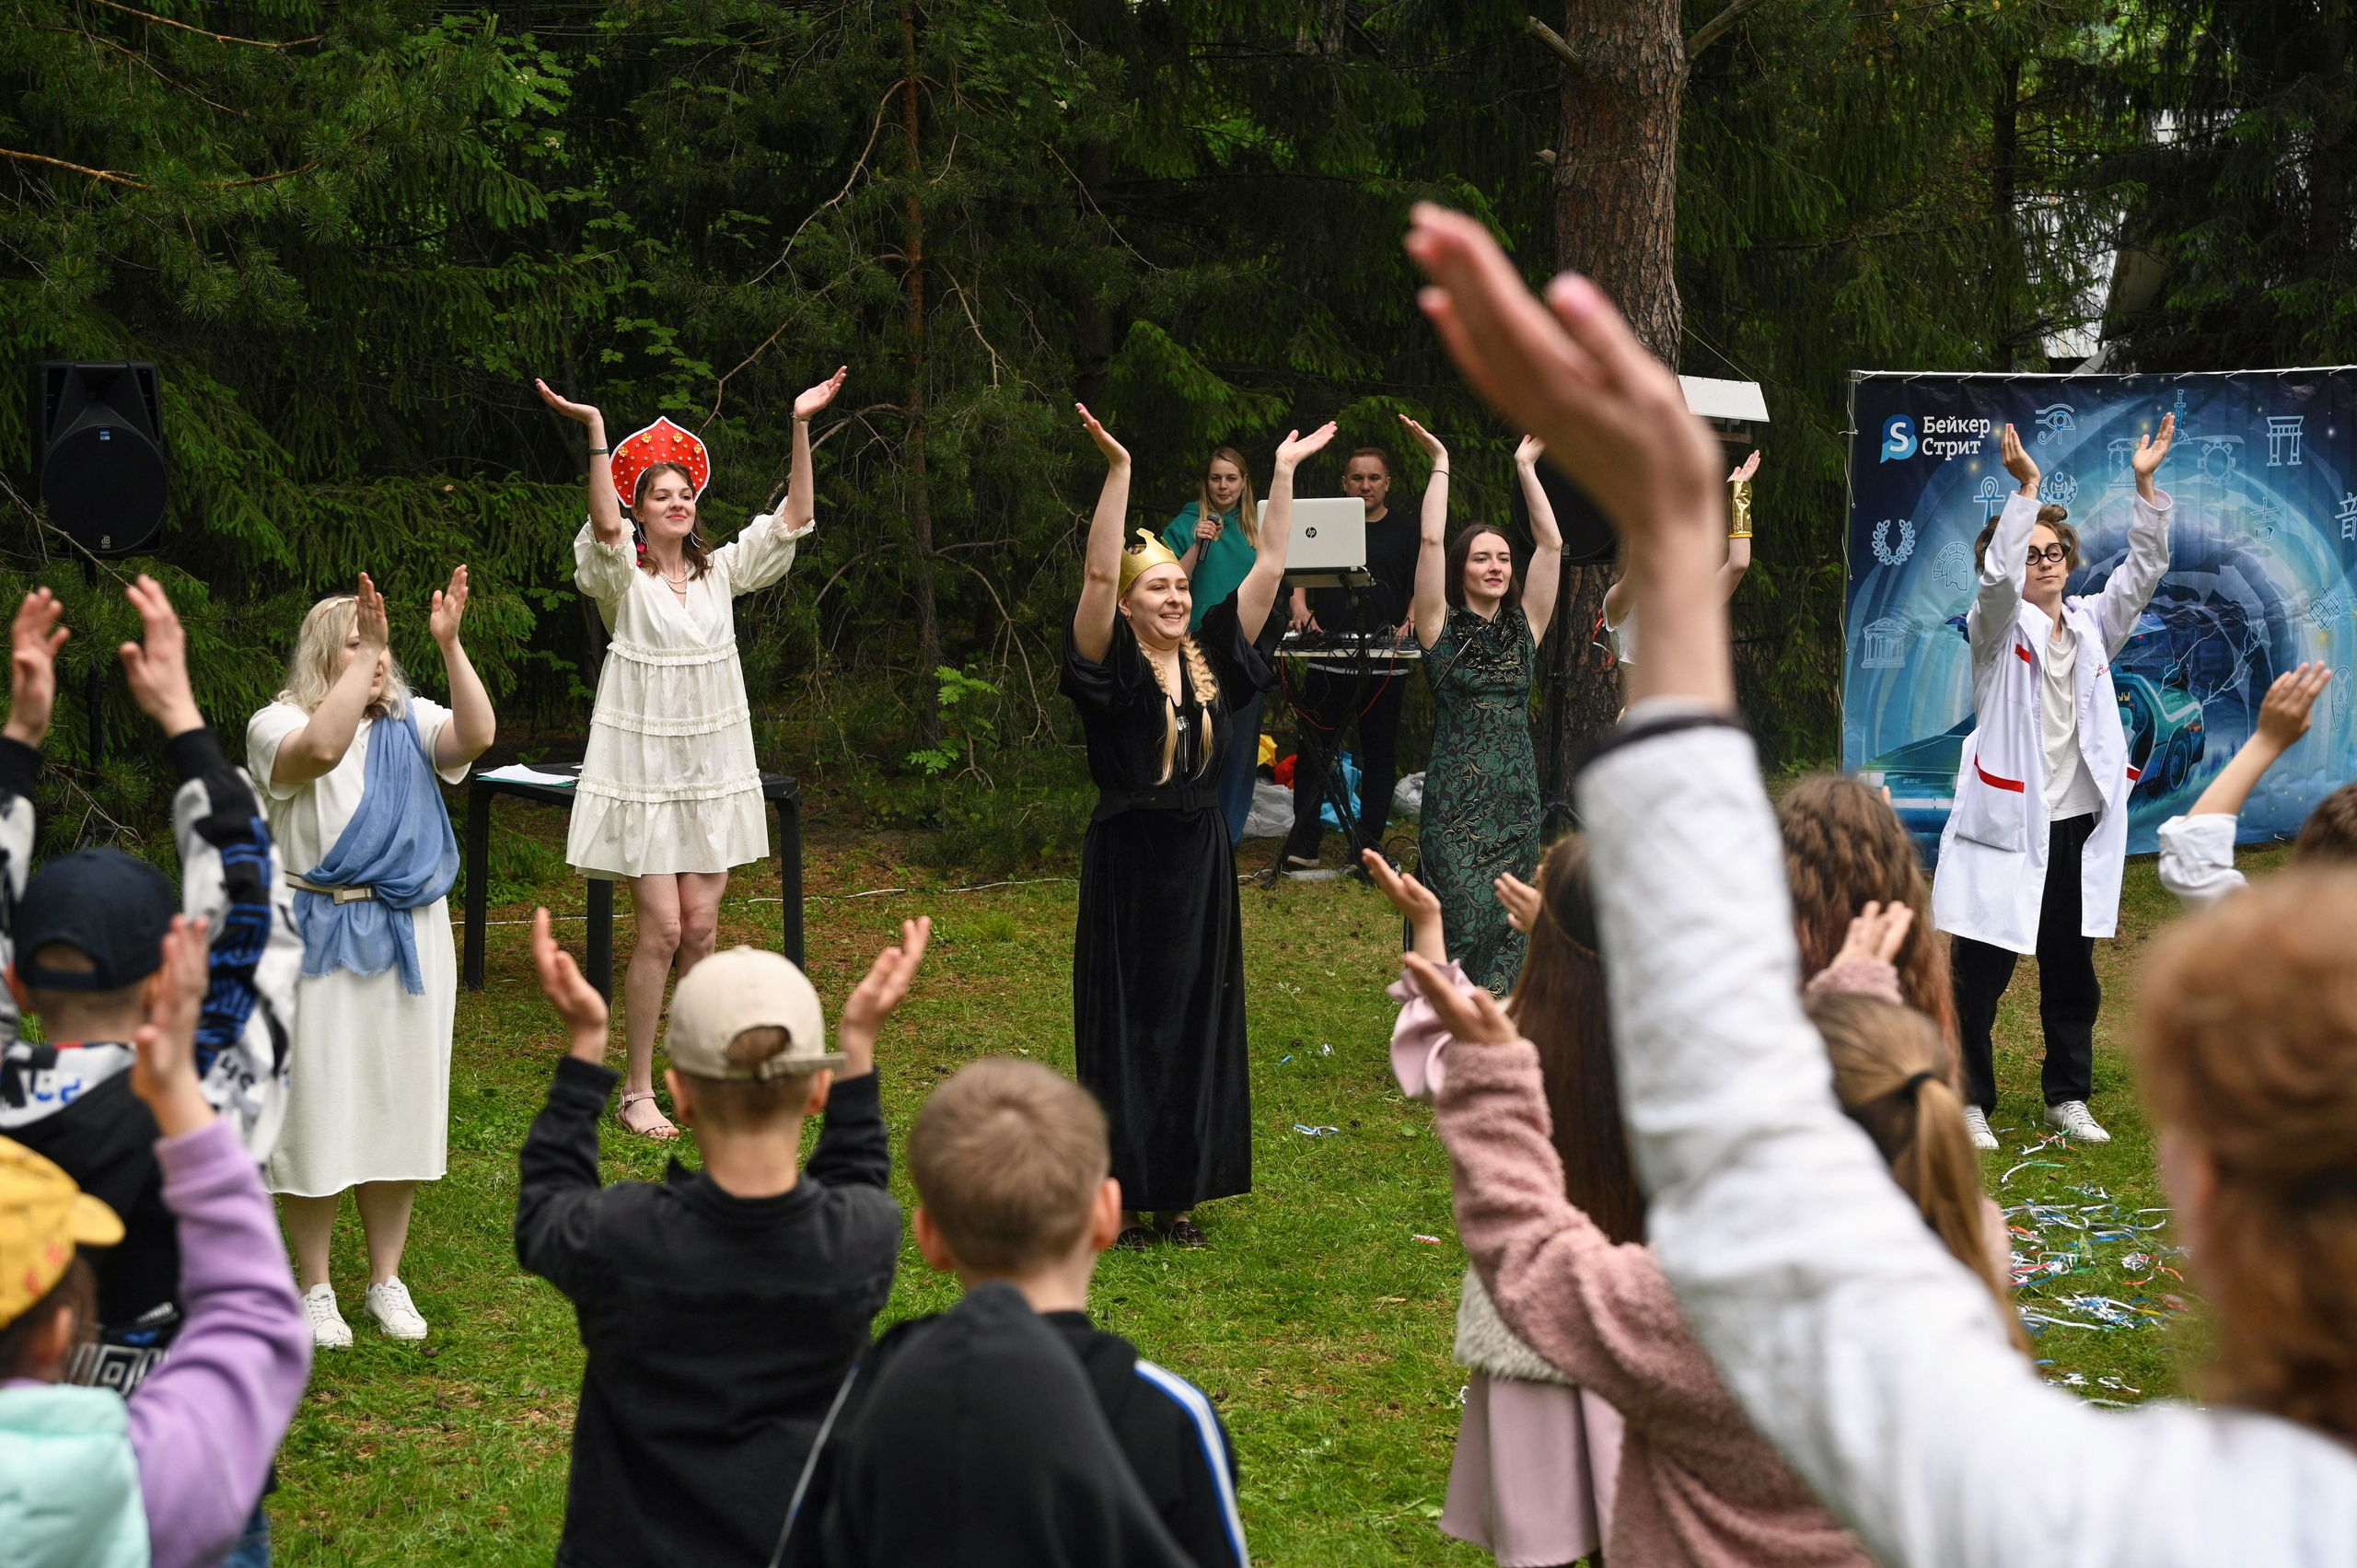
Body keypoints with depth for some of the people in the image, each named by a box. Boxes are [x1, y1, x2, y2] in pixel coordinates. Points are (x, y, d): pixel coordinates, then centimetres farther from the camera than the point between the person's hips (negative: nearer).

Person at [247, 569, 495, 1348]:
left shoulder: (410, 722, 6)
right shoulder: (279, 724, -6)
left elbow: (476, 735, -15)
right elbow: (322, 747, -29)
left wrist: (450, 644, -22)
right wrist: (367, 654, -28)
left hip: (411, 938, 4)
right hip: (321, 943, -4)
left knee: (398, 1104, 11)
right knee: (317, 1109, 2)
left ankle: (387, 1280, 24)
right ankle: (314, 1289, 16)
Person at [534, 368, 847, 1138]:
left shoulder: (721, 572, 8)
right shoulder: (623, 579, -4)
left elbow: (795, 517, 1)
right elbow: (605, 527, -26)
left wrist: (801, 424, -8)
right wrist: (594, 430, -34)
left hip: (714, 768, 4)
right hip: (643, 767, -4)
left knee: (701, 928, 4)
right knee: (661, 929, -9)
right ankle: (636, 1091, 0)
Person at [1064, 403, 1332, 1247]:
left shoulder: (1211, 655, 6)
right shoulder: (1113, 664, -7)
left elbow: (1269, 566, 7)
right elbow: (1099, 574, -20)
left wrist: (1284, 471, 5)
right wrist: (1118, 469, -26)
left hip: (1200, 859, 5)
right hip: (1128, 859, -5)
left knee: (1197, 1020, 8)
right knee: (1125, 1022, 1)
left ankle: (1179, 1194, 17)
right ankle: (1118, 1194, 9)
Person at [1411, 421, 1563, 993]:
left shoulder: (1524, 625, 10)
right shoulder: (1442, 625, 1)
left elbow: (1551, 544, 6)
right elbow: (1430, 541, -8)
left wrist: (1526, 466, 8)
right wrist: (1440, 463, -3)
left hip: (1517, 799, 4)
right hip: (1457, 800, -4)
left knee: (1509, 929, 4)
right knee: (1464, 923, -10)